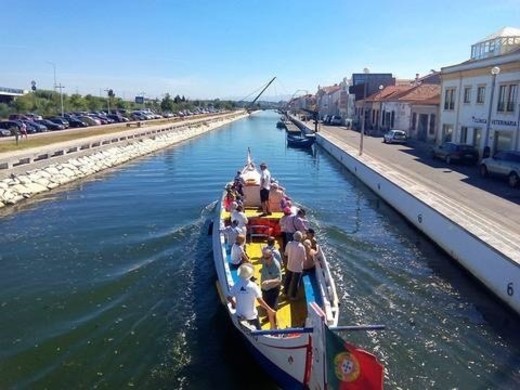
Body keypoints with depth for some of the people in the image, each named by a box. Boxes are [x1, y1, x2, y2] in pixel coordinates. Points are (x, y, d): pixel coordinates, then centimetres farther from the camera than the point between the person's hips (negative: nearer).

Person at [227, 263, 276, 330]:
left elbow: (229, 298, -5)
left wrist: (234, 304, 15)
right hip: (251, 315, -3)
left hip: (239, 315, 3)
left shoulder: (236, 285, -13)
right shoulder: (253, 286, -22)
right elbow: (260, 301, -23)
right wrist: (269, 310, -12)